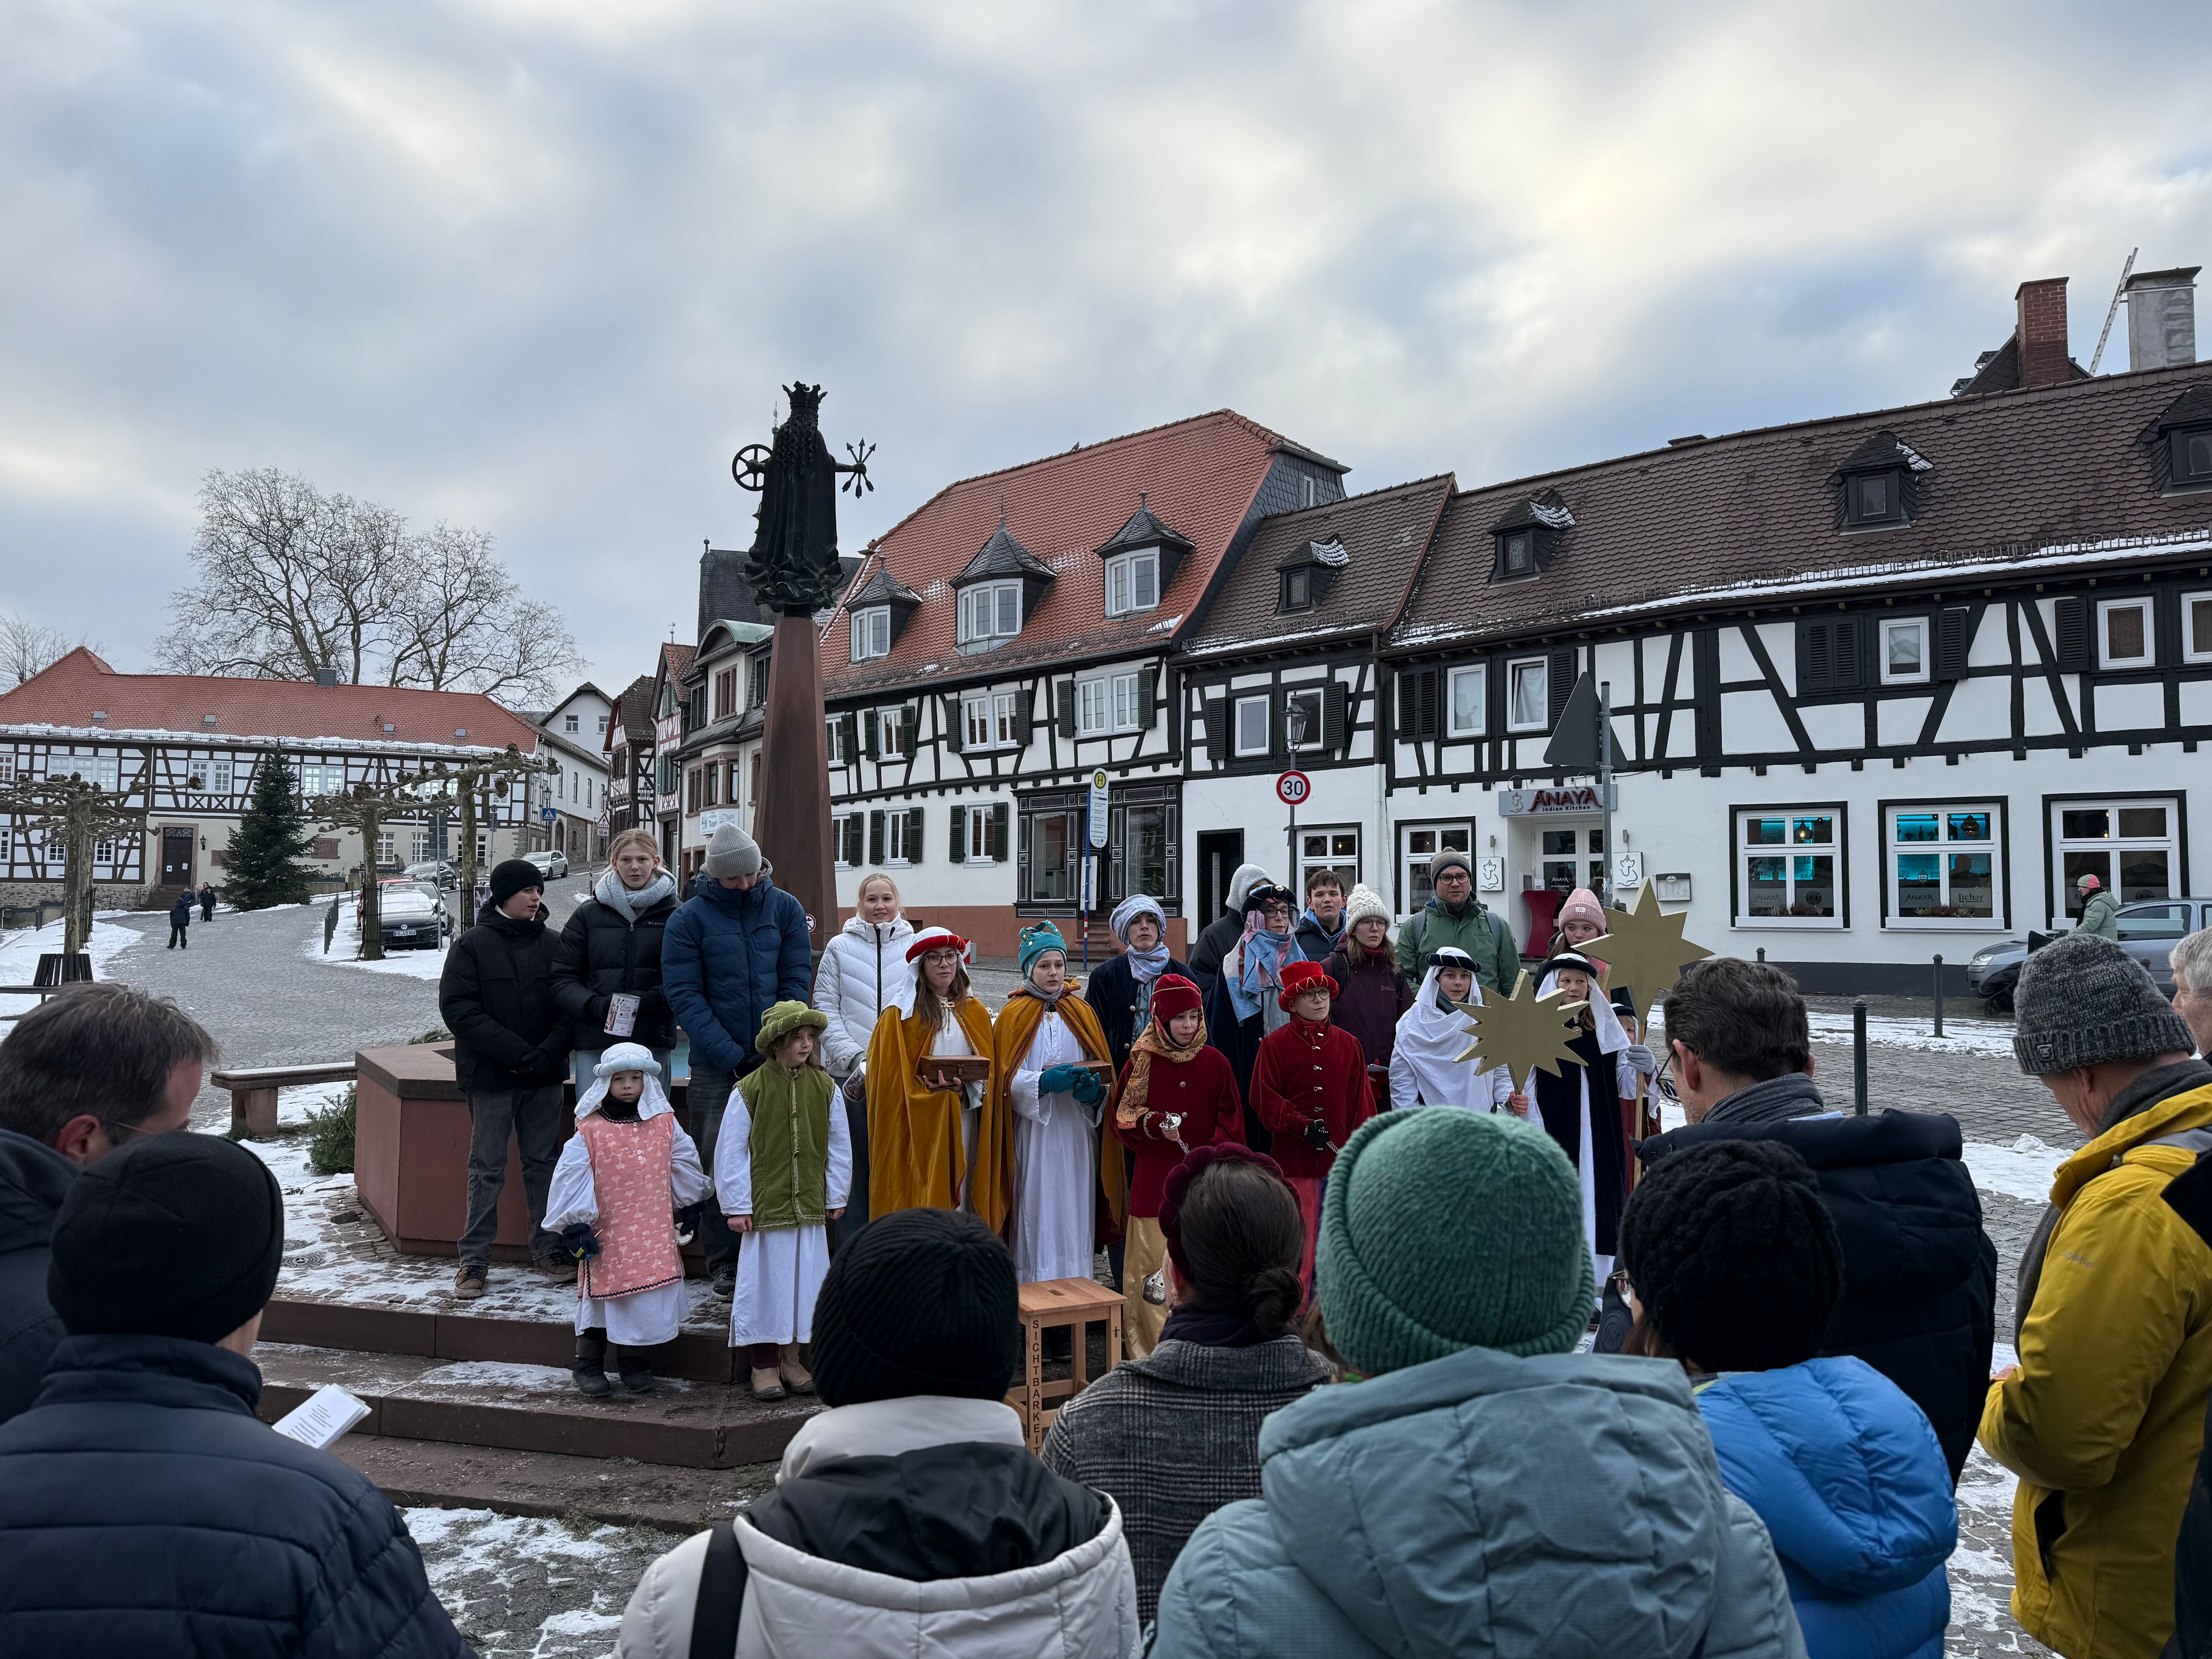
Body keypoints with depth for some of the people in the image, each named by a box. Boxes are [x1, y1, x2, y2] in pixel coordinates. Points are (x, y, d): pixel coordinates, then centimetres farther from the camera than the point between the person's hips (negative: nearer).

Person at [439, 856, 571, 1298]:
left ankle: (549, 1249, 21)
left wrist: (549, 1052, -12)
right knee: (487, 1169, 4)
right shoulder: (473, 945, -3)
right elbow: (458, 1008, -10)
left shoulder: (551, 944, 5)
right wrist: (516, 1051, -17)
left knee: (545, 1163, 10)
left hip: (544, 1078, 3)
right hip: (491, 1076, -3)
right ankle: (474, 1260, 13)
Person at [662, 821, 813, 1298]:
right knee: (716, 1162, 2)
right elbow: (684, 995, -8)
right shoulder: (688, 919, -3)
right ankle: (724, 1263, 14)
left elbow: (796, 978, 2)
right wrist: (731, 1054, -15)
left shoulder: (784, 908, 3)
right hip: (715, 1063, -1)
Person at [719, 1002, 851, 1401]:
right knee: (765, 1279, 2)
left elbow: (839, 1147, 9)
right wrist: (737, 1206, -4)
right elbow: (731, 1151, -4)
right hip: (764, 1205, -3)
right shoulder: (750, 1089, -7)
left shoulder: (825, 1087, 2)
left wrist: (835, 1197, 8)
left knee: (804, 1279, 8)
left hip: (810, 1205, 3)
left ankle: (790, 1357, 24)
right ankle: (763, 1363, 18)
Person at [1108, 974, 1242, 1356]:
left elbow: (1231, 1121, 6)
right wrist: (1155, 1124, -13)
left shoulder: (1215, 1062, 4)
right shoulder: (1142, 1062, 1)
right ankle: (1151, 1349, 11)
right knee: (1155, 1262, -1)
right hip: (1155, 1178, -1)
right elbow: (1122, 1117, 5)